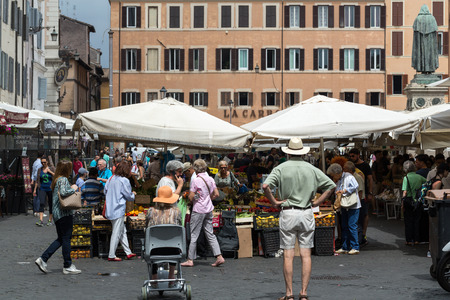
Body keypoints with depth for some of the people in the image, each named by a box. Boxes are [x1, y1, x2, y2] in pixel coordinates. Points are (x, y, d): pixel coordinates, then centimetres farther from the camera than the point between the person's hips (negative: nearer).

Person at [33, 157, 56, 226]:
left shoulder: (52, 169, 3)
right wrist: (35, 189, 11)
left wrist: (50, 172, -13)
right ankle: (41, 220, -24)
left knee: (51, 205, 5)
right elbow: (37, 181, 15)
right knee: (41, 203, -16)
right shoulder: (39, 170, 10)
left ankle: (50, 220, 18)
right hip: (42, 189, 1)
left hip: (51, 189, -1)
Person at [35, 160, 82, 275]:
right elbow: (63, 192, -29)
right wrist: (73, 189, -13)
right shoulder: (63, 179, -13)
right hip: (65, 213, -9)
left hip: (57, 213, 9)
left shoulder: (57, 179, 16)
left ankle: (43, 259, 7)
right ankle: (68, 266, 3)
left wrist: (71, 188, 13)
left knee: (61, 239, 14)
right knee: (66, 239, -2)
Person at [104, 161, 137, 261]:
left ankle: (128, 252, 20)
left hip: (110, 209, 8)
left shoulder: (111, 179, 7)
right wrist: (133, 194, 14)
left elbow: (105, 191, 15)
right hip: (118, 210, -8)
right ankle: (111, 256, 1)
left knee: (123, 231, 16)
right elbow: (129, 197, -7)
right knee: (116, 233, -2)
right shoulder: (124, 181, -14)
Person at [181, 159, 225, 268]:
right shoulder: (210, 179, 4)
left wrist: (189, 193, 7)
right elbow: (216, 194, 6)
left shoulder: (195, 181, -14)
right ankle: (219, 256, 3)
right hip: (209, 209, 6)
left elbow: (191, 197, -15)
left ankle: (190, 260, 5)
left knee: (194, 235, 1)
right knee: (210, 234, 10)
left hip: (198, 210, -6)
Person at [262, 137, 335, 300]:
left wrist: (274, 202, -5)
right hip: (307, 213, 2)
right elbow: (331, 185, 6)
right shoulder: (311, 169, 5)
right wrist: (317, 202, 6)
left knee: (288, 255, 1)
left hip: (288, 213, -2)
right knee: (306, 254, 5)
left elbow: (265, 186, -17)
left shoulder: (281, 168, -3)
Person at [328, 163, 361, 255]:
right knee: (344, 227, 9)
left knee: (352, 226, -9)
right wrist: (334, 183, 3)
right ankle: (345, 247, 15)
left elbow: (355, 186, -23)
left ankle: (355, 247, -4)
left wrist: (344, 191, -18)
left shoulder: (348, 177, -11)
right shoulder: (338, 180, 15)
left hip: (353, 206, -9)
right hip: (344, 207, 9)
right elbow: (336, 191, 22)